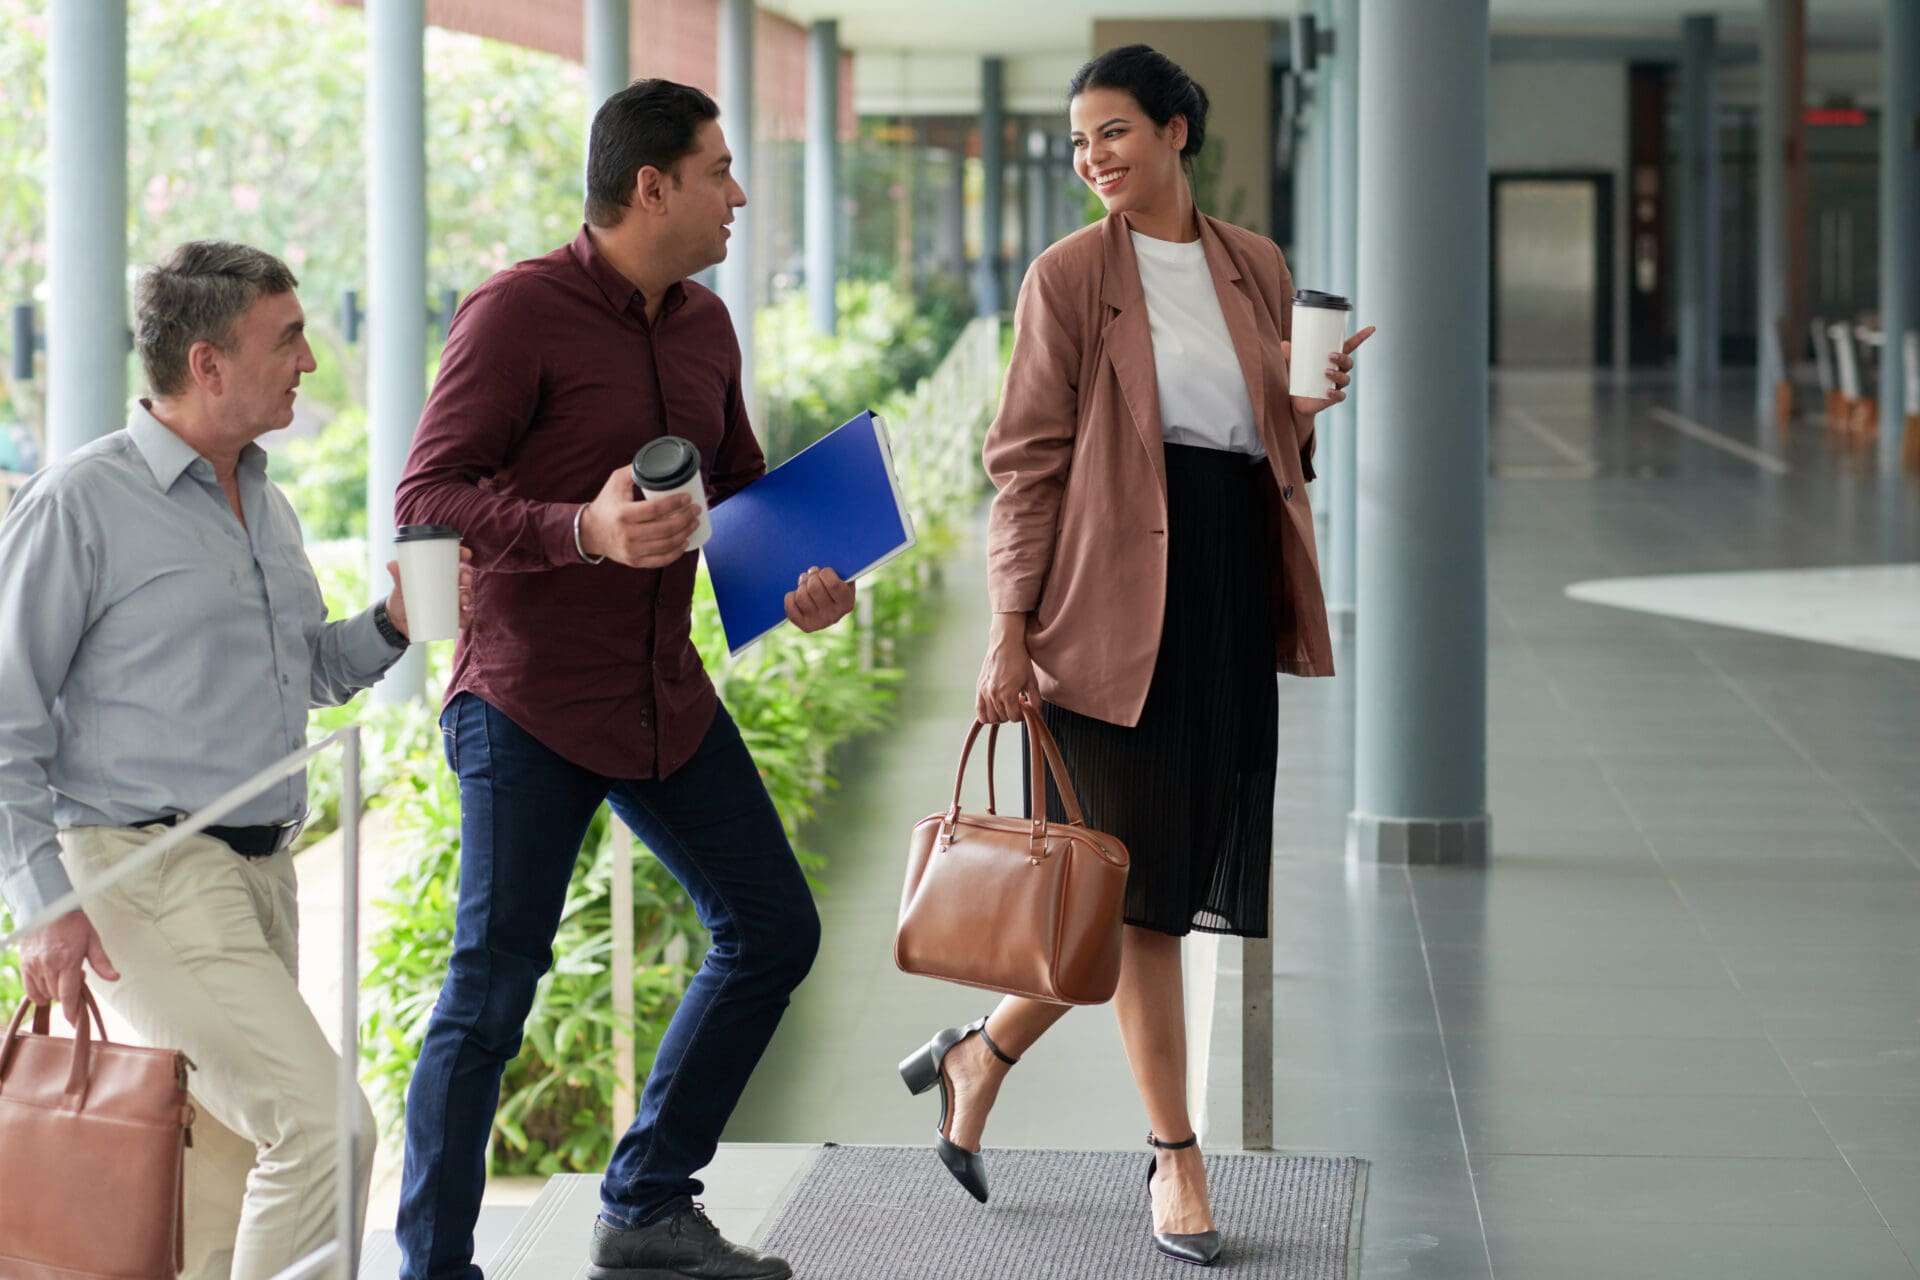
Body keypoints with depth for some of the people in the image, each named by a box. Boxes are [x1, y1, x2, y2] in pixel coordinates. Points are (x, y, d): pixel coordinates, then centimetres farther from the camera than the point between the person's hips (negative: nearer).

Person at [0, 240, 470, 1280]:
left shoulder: (267, 506, 16)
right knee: (324, 1125, -19)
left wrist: (391, 625, 6)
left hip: (262, 873, 8)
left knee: (222, 1186, 10)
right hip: (145, 875, -8)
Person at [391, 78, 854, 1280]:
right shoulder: (518, 313, -13)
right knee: (493, 988, -7)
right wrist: (584, 530, -31)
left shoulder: (704, 325, 9)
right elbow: (425, 501, -17)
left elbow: (740, 484, 22)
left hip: (665, 695, 8)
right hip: (527, 699, -8)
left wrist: (804, 574, 2)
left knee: (772, 931, 11)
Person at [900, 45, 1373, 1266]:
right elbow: (1028, 461, -4)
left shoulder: (1257, 269, 12)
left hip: (1231, 593, 5)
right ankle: (1176, 1156, 7)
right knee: (1138, 883, -1)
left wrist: (1312, 404, -3)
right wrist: (1012, 628, -10)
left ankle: (983, 1051, 26)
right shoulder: (1070, 277, -1)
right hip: (1118, 599, -5)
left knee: (1169, 866, 7)